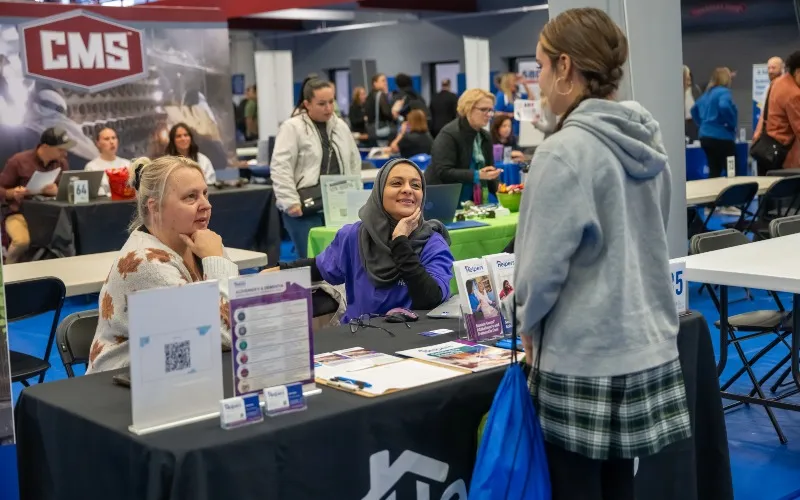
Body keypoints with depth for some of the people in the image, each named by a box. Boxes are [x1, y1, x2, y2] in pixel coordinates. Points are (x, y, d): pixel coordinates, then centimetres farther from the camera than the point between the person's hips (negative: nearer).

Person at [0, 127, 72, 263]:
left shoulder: (62, 163, 7)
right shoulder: (18, 161, -5)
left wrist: (58, 191, -20)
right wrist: (13, 193, -22)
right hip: (20, 214, -3)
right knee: (22, 241, -36)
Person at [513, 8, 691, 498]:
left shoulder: (566, 151, -18)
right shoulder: (649, 141, 6)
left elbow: (544, 264, -17)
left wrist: (528, 324, 3)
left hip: (583, 359, -7)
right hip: (646, 347, 7)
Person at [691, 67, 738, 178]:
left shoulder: (707, 93, 15)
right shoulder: (724, 92, -11)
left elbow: (694, 109, 24)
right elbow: (724, 106, -30)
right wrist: (731, 123, -17)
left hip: (705, 136, 8)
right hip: (721, 137, -8)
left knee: (714, 171, 11)